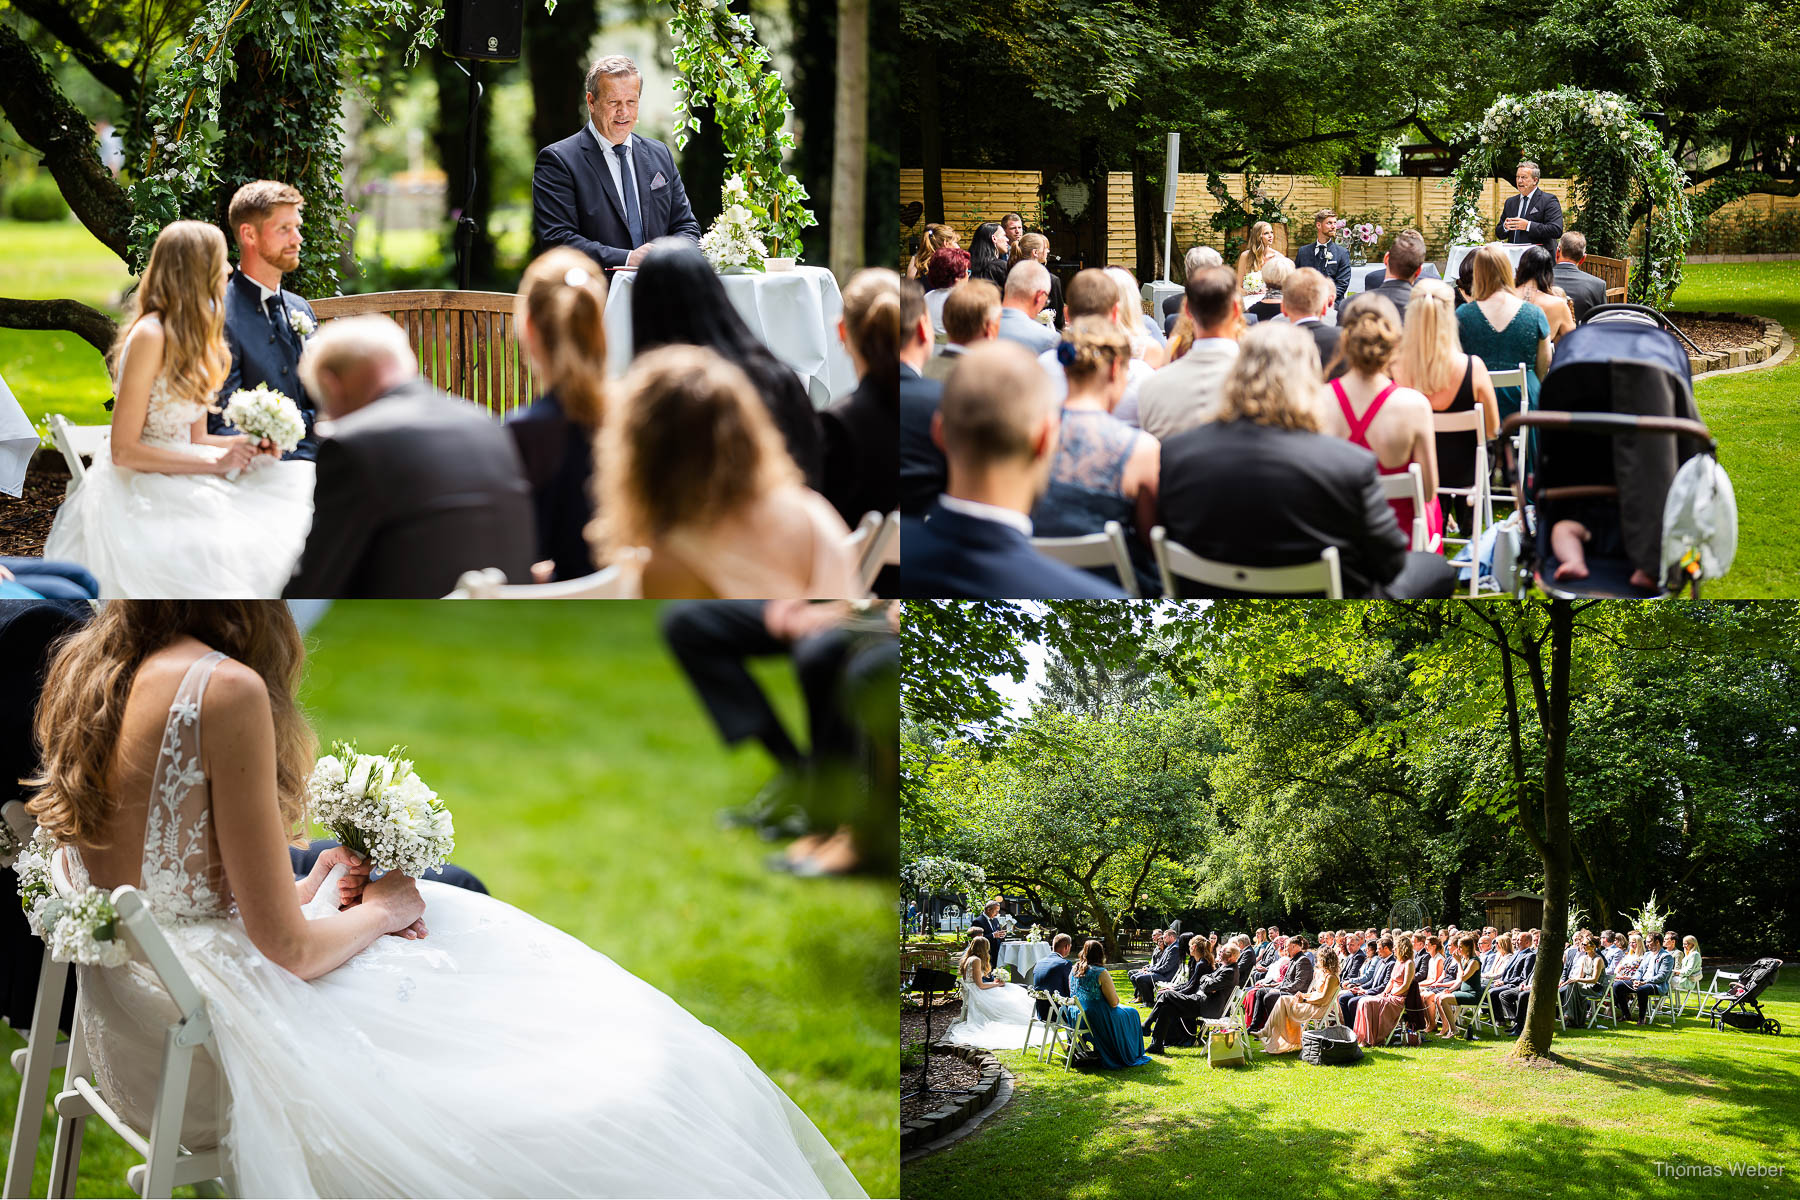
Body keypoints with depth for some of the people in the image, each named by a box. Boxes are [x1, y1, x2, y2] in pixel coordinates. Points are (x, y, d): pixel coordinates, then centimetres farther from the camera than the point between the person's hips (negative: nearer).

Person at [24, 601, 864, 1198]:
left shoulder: (80, 672, 3)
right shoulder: (227, 691, -22)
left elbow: (163, 886, 11)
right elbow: (287, 947, -19)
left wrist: (315, 886, 6)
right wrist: (379, 911, 2)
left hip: (128, 1033, 9)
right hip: (211, 1049, -9)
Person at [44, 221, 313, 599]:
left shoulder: (197, 337, 13)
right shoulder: (151, 335, -14)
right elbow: (124, 450, -16)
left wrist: (246, 442, -3)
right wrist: (215, 463, -15)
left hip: (178, 480, 8)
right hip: (137, 493, -8)